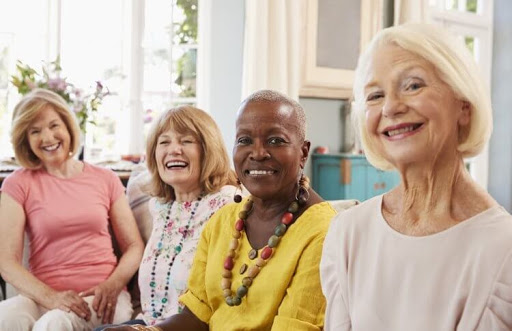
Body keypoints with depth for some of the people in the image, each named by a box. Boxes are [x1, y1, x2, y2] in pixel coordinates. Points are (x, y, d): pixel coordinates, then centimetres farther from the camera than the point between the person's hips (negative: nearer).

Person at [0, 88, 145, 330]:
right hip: (44, 296, 0)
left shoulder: (105, 179, 10)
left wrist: (113, 285, -11)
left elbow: (134, 246, 10)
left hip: (101, 298, 0)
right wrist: (50, 297, -20)